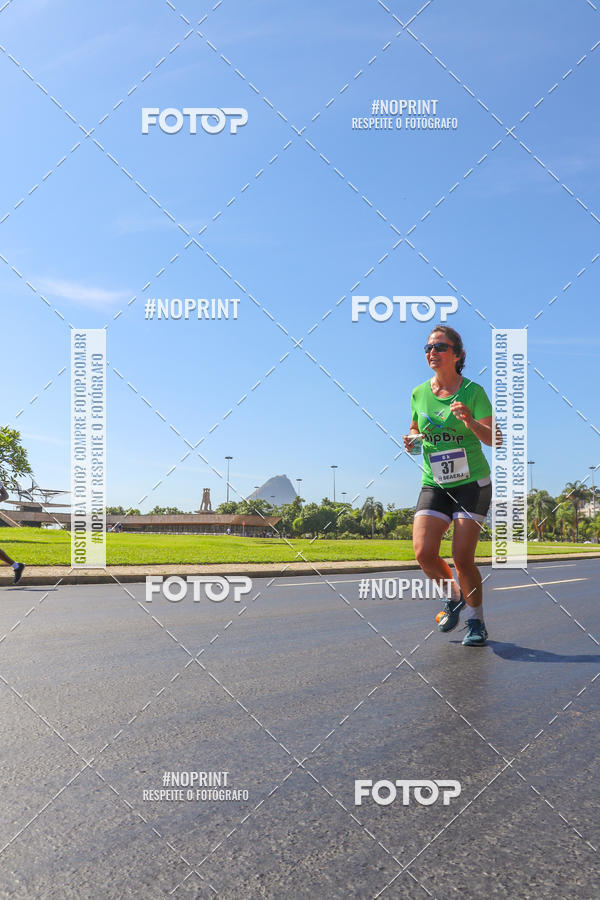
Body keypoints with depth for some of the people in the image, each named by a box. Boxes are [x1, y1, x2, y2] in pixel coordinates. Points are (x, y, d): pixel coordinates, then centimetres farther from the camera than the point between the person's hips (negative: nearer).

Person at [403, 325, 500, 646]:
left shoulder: (473, 392, -7)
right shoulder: (418, 393, 5)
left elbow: (494, 439, -10)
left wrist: (470, 421, -28)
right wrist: (411, 440, -2)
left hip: (472, 482, -3)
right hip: (434, 484, 4)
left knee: (462, 558, -9)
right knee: (424, 553, -11)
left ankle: (476, 622, 16)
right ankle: (454, 595, 21)